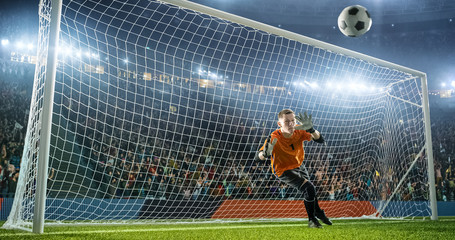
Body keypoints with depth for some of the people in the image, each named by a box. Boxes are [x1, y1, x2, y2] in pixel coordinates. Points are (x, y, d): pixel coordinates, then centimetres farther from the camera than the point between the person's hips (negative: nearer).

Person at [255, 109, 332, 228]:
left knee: (310, 191, 23)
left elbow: (320, 140, -25)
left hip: (299, 166, 5)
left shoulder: (299, 131, -21)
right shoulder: (274, 138, -32)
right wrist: (265, 153, -55)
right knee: (309, 188, -22)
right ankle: (312, 220, 0)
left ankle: (319, 213, 53)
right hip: (284, 171, -5)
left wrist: (310, 129, -44)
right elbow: (258, 156, -31)